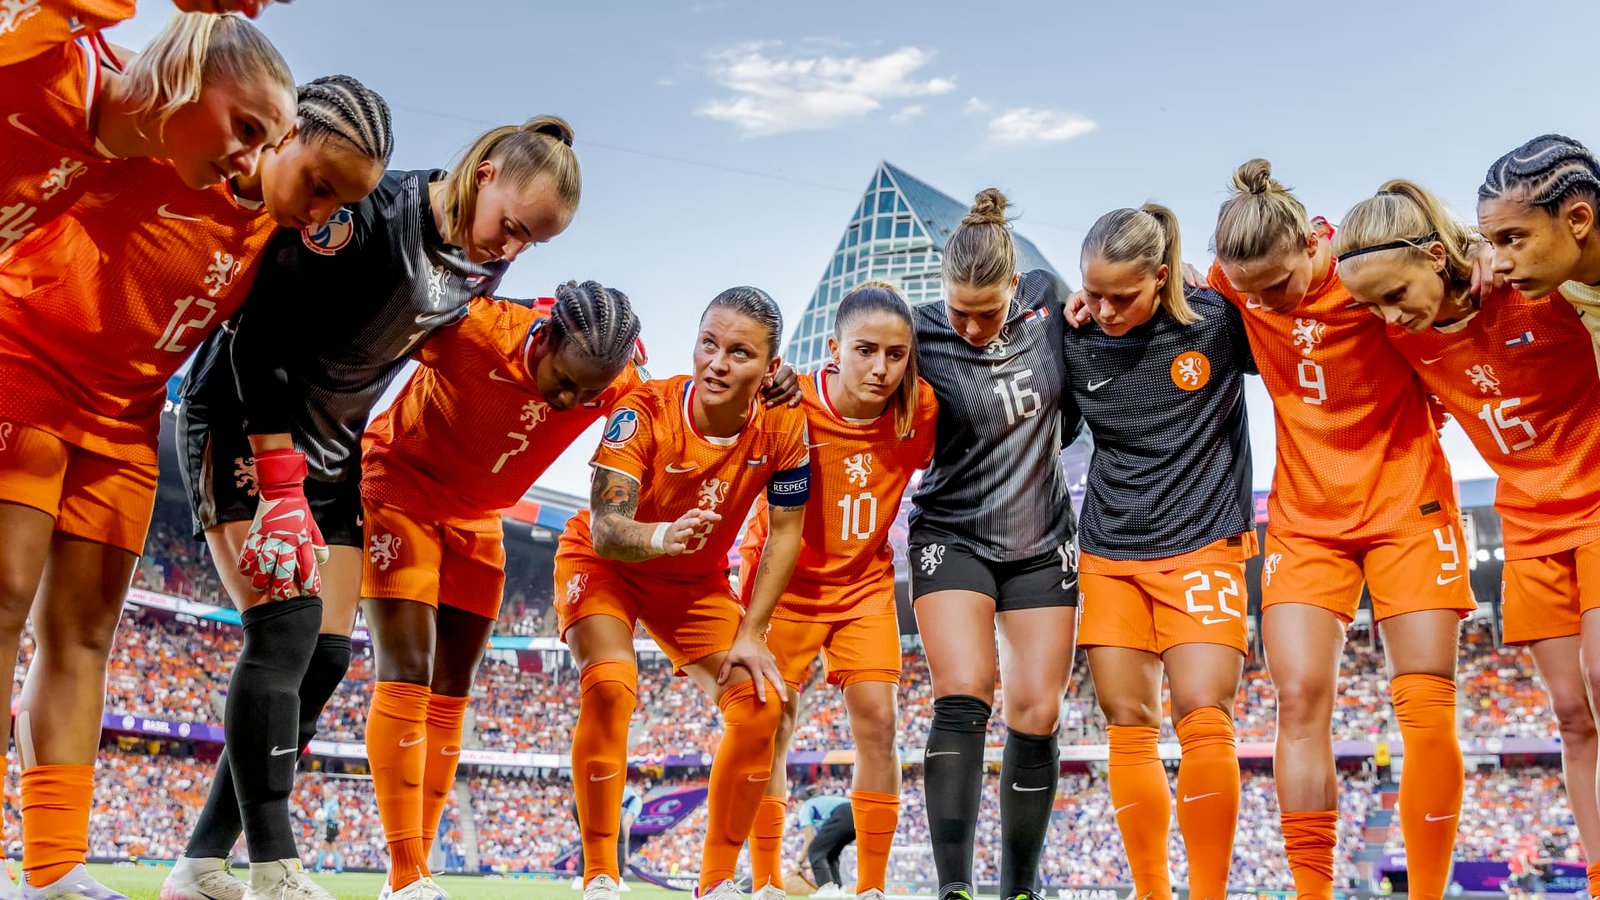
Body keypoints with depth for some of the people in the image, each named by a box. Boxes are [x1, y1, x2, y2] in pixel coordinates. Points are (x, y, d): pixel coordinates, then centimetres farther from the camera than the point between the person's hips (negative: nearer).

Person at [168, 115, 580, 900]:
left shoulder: (485, 265, -2)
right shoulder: (368, 211, -24)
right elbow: (260, 332, -25)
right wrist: (281, 481, -27)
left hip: (331, 452, 8)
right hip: (243, 424, -7)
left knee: (326, 656, 2)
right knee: (285, 631, -19)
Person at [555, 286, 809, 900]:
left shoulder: (783, 425, -21)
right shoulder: (644, 412, -30)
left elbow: (785, 532, -10)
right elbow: (604, 530, -37)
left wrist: (750, 634, -13)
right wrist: (662, 536, -60)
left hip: (697, 581, 4)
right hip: (604, 566, -4)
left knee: (760, 704, -10)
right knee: (610, 687, -30)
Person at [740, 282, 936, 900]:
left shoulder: (921, 410, -16)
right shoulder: (791, 406, -24)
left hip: (865, 585, 2)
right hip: (787, 581, -2)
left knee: (877, 718, -6)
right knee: (771, 722, -2)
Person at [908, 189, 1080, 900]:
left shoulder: (1047, 298, -4)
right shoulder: (922, 338, -14)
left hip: (1043, 541, 3)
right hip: (953, 539, -3)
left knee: (1036, 716, 0)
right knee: (963, 700, -19)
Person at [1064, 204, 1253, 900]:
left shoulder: (1218, 320, -8)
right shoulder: (1076, 345, -1)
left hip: (1202, 547, -3)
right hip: (1109, 553, 3)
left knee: (1203, 719, -13)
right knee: (1129, 725, 3)